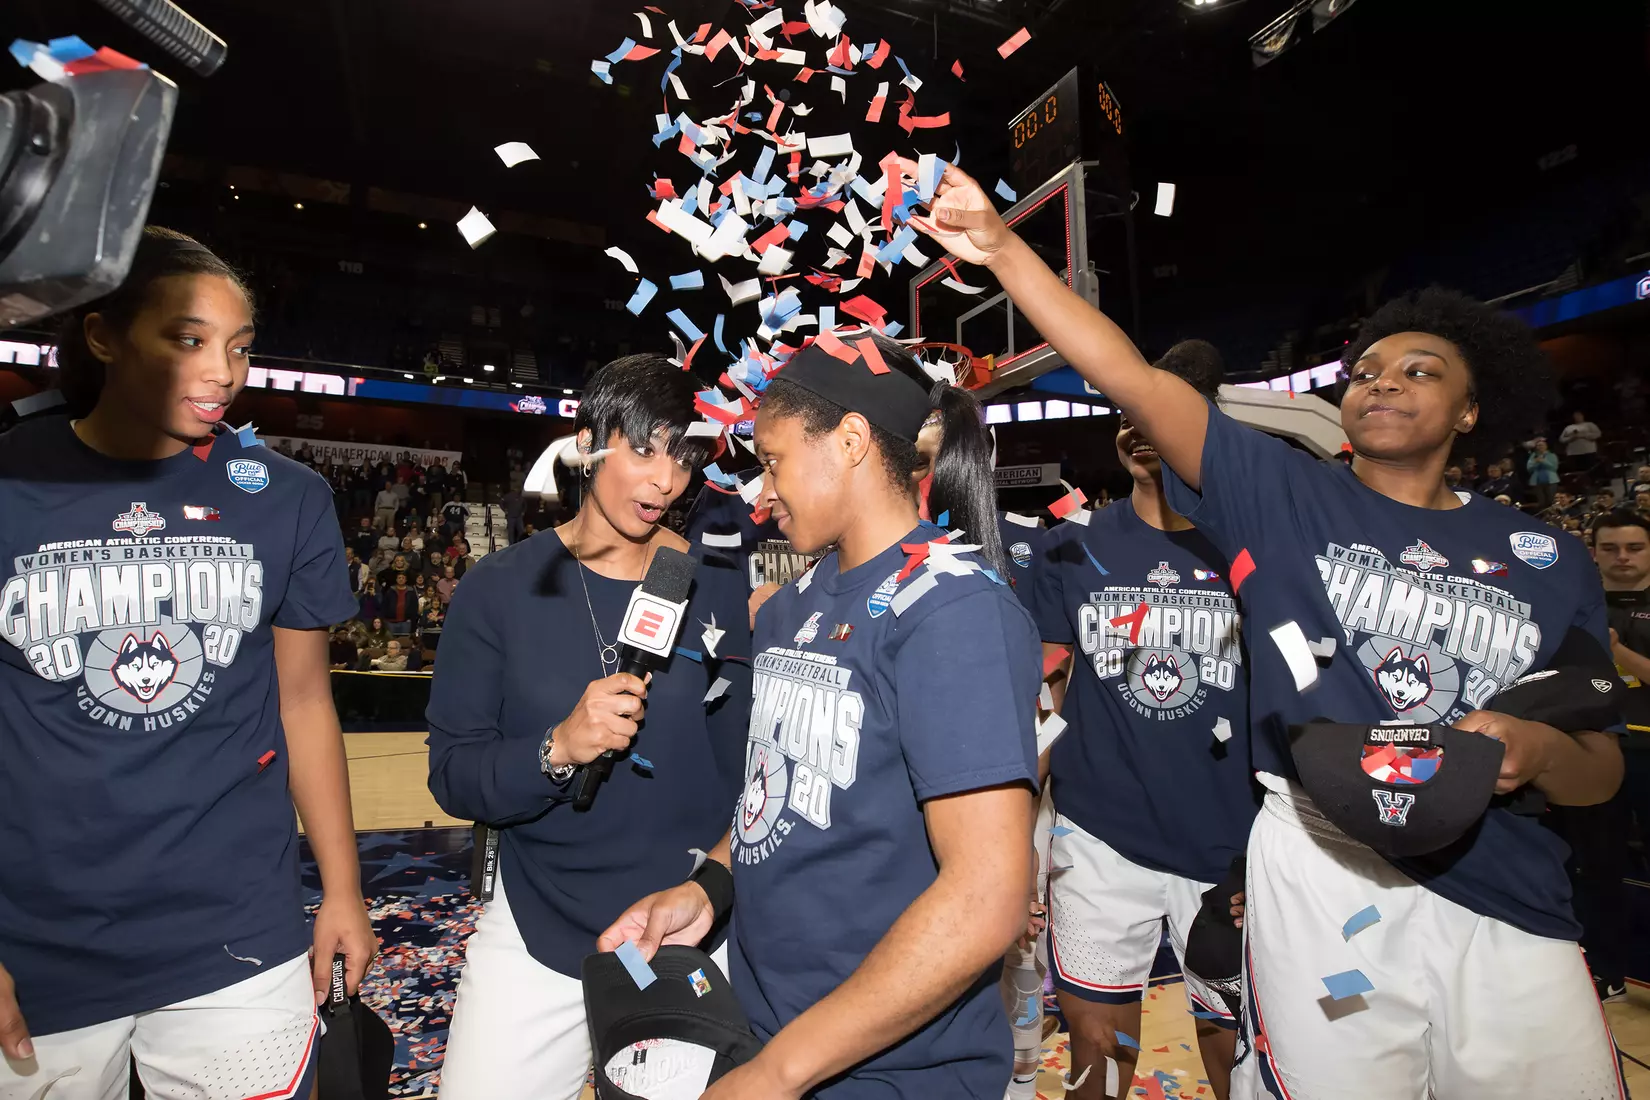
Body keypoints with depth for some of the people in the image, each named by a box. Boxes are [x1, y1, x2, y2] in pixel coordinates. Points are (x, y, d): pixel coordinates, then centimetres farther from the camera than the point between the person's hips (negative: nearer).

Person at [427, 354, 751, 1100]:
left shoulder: (719, 590, -5)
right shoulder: (503, 588, -6)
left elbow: (740, 766, -2)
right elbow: (452, 775, -7)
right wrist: (557, 750, -24)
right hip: (538, 936, 0)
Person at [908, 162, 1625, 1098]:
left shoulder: (1548, 562, 7)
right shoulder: (1282, 493, -1)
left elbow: (1600, 771, 10)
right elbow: (1129, 375, -11)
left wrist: (1536, 749, -14)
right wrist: (1002, 247, -18)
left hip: (1508, 902, 4)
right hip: (1322, 870, -3)